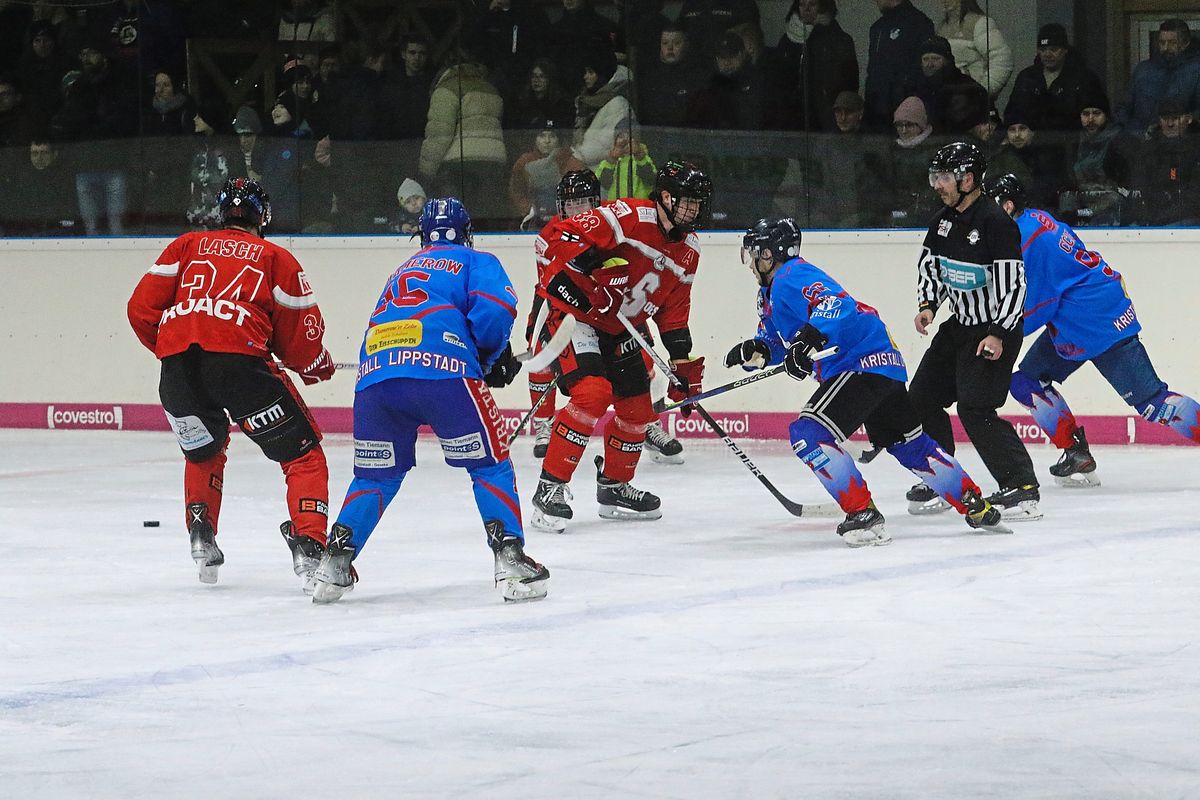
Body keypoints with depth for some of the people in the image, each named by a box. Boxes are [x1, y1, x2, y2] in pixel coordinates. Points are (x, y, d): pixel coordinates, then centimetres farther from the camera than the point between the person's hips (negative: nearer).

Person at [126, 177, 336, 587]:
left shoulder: (187, 246, 25)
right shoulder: (275, 258, 18)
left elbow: (142, 309, 17)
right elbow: (300, 337, 12)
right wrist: (319, 366, 32)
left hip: (176, 362, 3)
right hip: (239, 358, -3)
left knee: (203, 452, 31)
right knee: (303, 454, 6)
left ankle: (201, 538, 23)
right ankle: (308, 546, -10)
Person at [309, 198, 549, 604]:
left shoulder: (402, 272, 36)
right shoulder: (475, 262, 18)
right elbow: (494, 308, -1)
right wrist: (496, 357, 17)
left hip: (374, 375, 5)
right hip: (441, 369, -5)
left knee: (376, 476, 20)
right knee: (489, 463, 7)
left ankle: (335, 564, 12)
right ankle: (510, 560, -4)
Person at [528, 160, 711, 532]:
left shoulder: (688, 251, 5)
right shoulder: (629, 216, -20)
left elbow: (674, 314, 13)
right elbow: (555, 238, -24)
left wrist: (686, 366, 7)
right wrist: (564, 277, -31)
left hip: (619, 331, 9)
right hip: (573, 315, -9)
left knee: (638, 410, 11)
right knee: (593, 393, -26)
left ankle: (614, 487, 33)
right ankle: (551, 487, -21)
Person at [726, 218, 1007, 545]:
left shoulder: (792, 277, -14)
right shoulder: (770, 293, 20)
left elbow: (836, 303, -30)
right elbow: (775, 341, 25)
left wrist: (809, 337, -44)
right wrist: (754, 350, 2)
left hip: (865, 362, -11)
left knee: (809, 433, -19)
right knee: (910, 445, 18)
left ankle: (863, 514, -18)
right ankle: (977, 507, 25)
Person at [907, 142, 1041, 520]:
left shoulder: (995, 223, -21)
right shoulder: (944, 221, 5)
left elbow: (1014, 283, -23)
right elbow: (930, 263, 19)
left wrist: (998, 334, -27)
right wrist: (927, 305, 3)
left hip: (995, 331, -9)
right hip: (959, 325, 9)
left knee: (975, 408, -19)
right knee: (922, 398, 10)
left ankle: (1022, 487, -15)